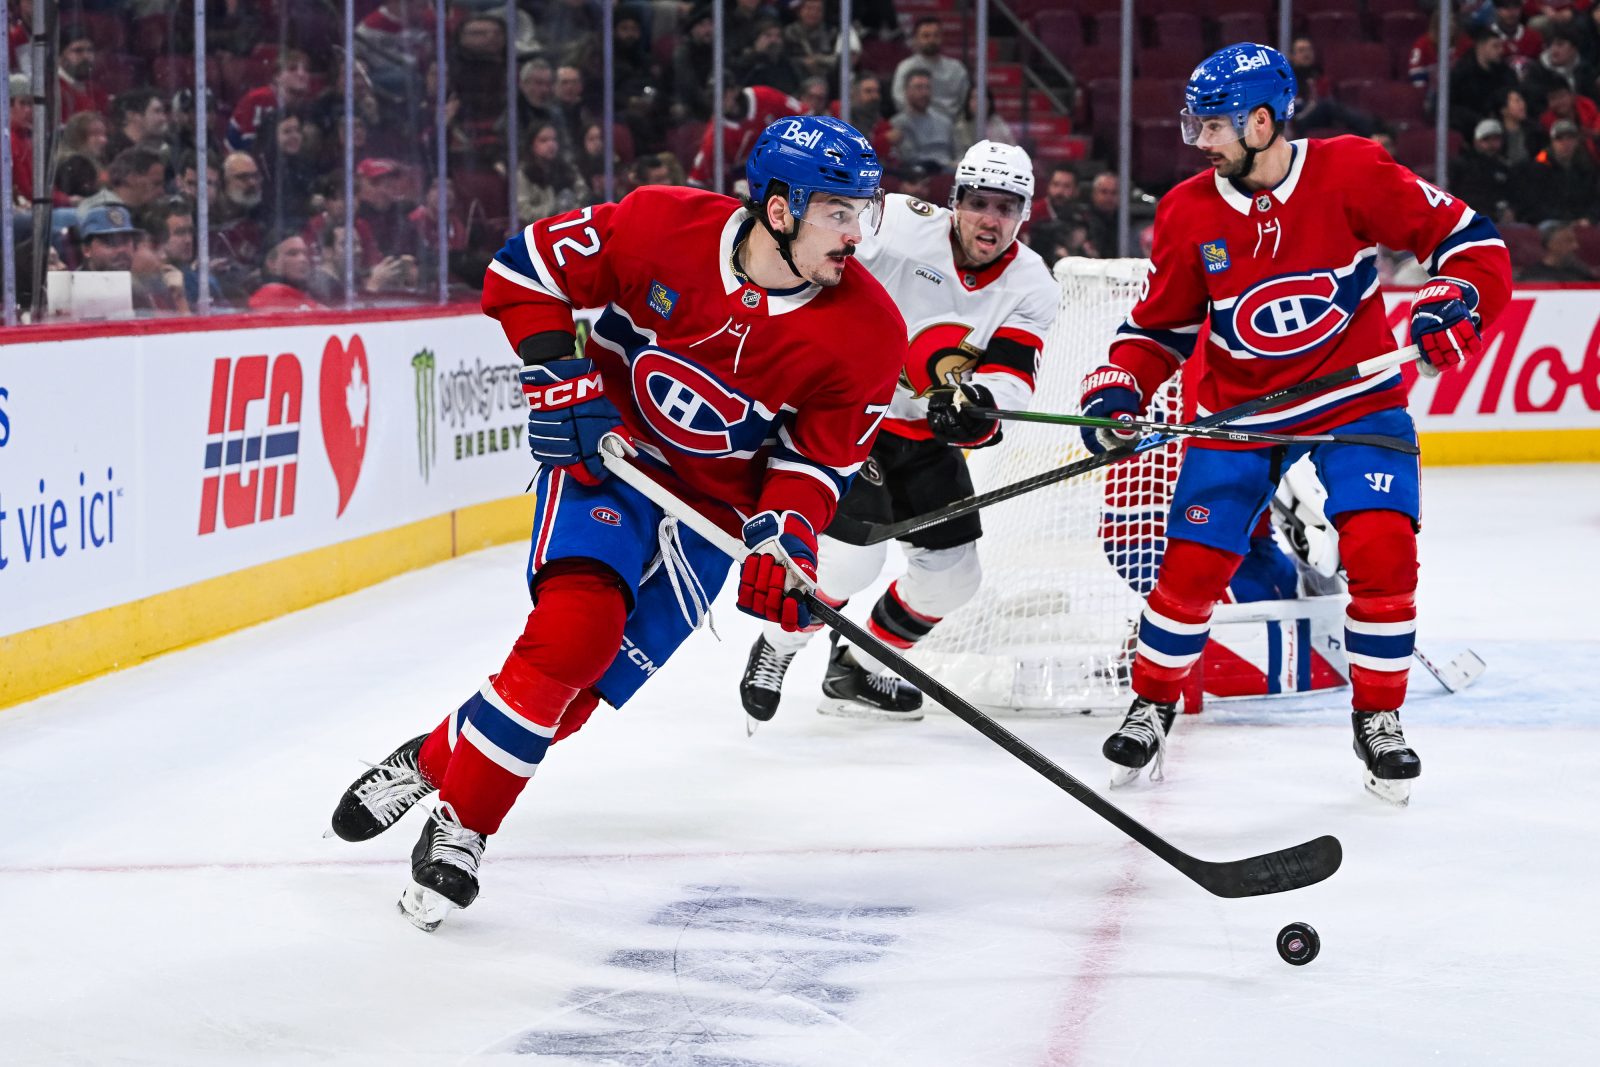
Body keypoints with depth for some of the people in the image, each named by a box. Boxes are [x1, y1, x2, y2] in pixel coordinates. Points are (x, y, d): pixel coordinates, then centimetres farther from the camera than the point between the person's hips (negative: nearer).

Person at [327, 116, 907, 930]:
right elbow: (526, 265, -6)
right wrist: (559, 377, -15)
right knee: (574, 628, -24)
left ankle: (438, 757, 18)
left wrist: (783, 536, -22)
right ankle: (458, 824, -9)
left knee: (576, 686, -6)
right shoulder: (662, 227, -19)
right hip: (607, 457, -2)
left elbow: (818, 457, -5)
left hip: (710, 515, 2)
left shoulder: (866, 333, -14)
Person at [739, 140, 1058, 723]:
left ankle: (858, 670, 27)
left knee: (952, 574, 5)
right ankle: (776, 648, 8)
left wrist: (976, 404, -39)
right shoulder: (899, 227, -20)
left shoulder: (1030, 287, -7)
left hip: (925, 433, 6)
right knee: (853, 555, -20)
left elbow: (1010, 379, -18)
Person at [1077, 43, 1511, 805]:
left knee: (1381, 552, -16)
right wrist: (1117, 389, -10)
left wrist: (1451, 306, -25)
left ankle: (1378, 717, 3)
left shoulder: (1352, 175, -17)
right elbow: (1161, 322, 4)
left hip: (1356, 398, -2)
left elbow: (1464, 236, -9)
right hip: (1238, 411, 2)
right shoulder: (1189, 213, -8)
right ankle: (1152, 704, 20)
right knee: (1192, 566, -4)